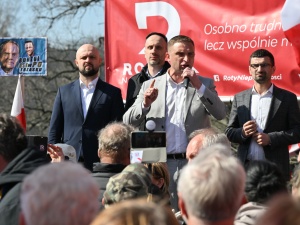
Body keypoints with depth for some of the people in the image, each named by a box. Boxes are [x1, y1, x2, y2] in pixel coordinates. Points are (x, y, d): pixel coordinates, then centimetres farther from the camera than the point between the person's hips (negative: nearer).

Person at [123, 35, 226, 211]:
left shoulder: (205, 84, 10)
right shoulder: (151, 86, 10)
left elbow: (220, 114, -5)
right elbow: (128, 122, 5)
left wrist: (198, 86, -13)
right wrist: (145, 104, -14)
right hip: (160, 164, 1)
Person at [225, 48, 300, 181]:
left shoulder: (287, 98, 6)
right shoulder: (239, 98, 14)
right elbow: (229, 132, 15)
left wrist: (271, 138, -12)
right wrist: (242, 133, -7)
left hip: (275, 170, -2)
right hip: (245, 167, 2)